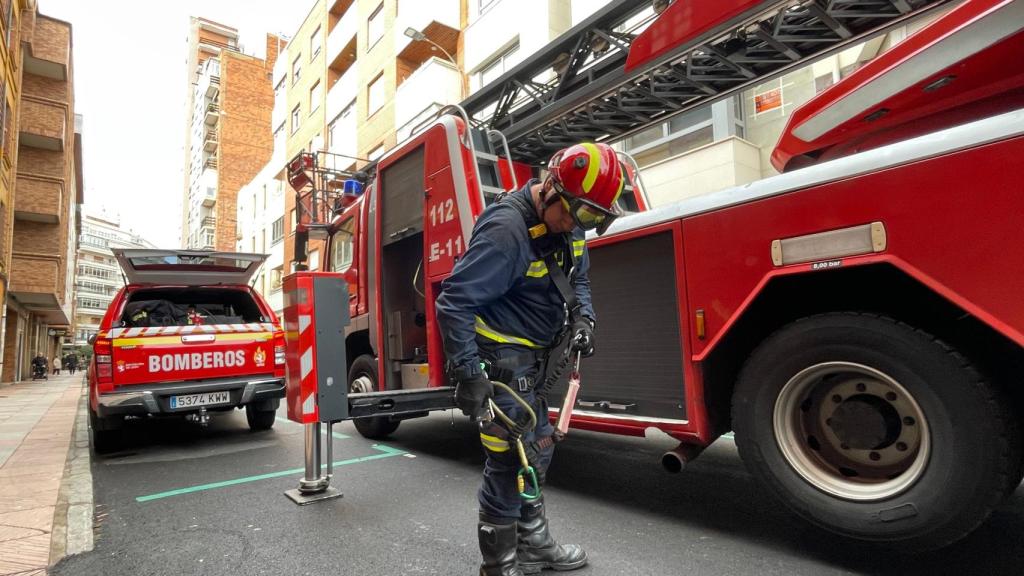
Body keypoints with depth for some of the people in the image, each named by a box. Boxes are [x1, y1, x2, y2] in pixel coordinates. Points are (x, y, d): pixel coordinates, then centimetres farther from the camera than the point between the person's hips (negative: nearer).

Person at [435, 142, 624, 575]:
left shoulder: (568, 224, 2)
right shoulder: (506, 230, -25)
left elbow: (577, 280, 16)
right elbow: (454, 302, -25)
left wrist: (582, 318, -4)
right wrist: (468, 373, -27)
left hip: (532, 357, 9)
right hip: (500, 356, -9)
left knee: (537, 451, 19)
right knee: (511, 461, -3)